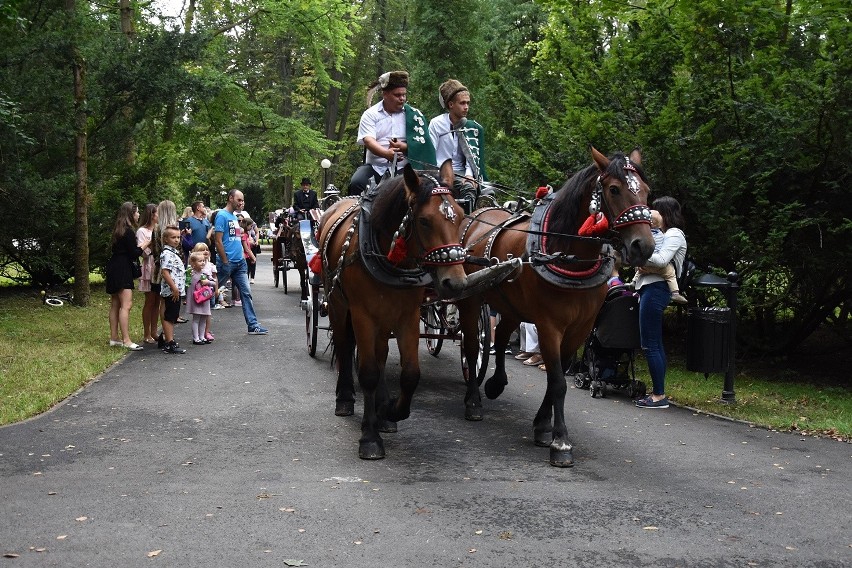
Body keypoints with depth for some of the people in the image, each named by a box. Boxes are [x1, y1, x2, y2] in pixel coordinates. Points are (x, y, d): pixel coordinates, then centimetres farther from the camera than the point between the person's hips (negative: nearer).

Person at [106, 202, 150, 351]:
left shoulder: (118, 231, 15)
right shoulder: (129, 232, -14)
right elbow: (134, 254, -14)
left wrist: (139, 246, 8)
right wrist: (144, 245, -1)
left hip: (114, 269, 10)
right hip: (122, 270, -10)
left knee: (115, 305, 12)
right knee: (126, 305, -13)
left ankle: (114, 338, 16)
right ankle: (126, 340, -18)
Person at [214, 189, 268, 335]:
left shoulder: (234, 217, 15)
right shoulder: (222, 216, -11)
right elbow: (218, 241, -16)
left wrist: (242, 256, 14)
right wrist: (225, 262, -16)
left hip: (240, 262, 9)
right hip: (227, 262, -9)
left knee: (246, 293, 5)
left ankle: (253, 325, 5)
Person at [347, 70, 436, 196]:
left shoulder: (413, 115, 10)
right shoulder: (370, 114, 7)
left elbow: (421, 144, 3)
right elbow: (368, 140, -9)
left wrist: (404, 147, -18)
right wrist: (386, 153, -29)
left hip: (403, 168, 0)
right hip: (375, 166, 0)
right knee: (356, 183, -26)